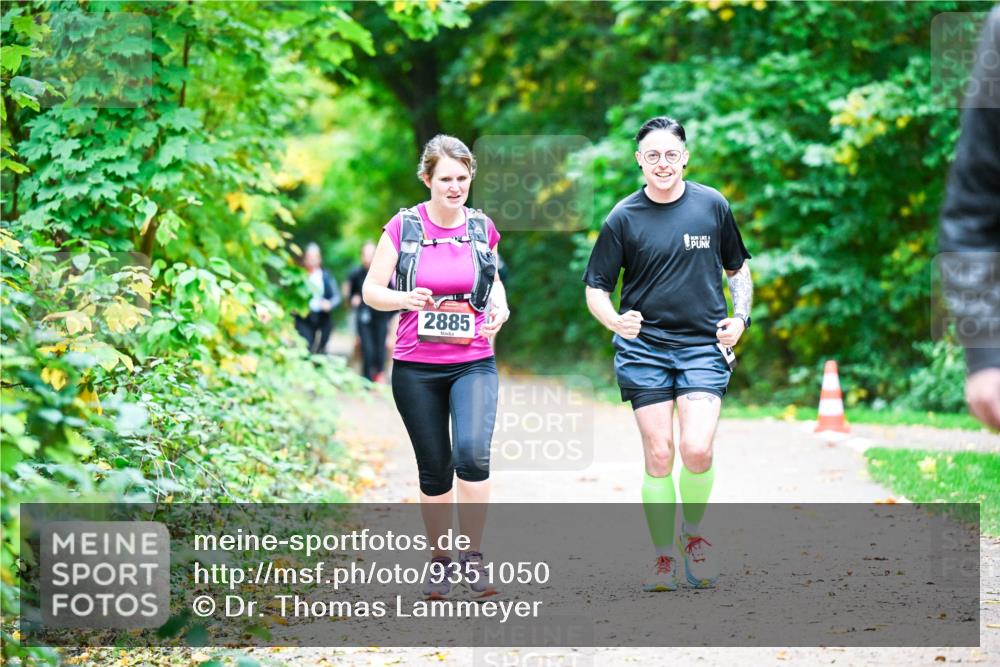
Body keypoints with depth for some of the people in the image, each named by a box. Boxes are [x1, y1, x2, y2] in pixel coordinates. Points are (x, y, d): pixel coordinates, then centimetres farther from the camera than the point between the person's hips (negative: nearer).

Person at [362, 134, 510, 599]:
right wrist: (404, 299, -20)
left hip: (474, 364, 0)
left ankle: (473, 557, -9)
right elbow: (371, 290, 0)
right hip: (416, 368, 0)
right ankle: (439, 560, 23)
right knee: (434, 469, 6)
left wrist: (499, 306, -1)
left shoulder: (482, 228, 4)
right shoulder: (403, 227, -3)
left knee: (472, 452, -21)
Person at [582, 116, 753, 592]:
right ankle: (663, 557, 11)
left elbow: (738, 268, 18)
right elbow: (595, 288, 3)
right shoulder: (623, 218, 0)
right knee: (658, 454, -3)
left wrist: (740, 317, 2)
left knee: (697, 450, -15)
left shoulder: (713, 206, 4)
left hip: (704, 347, 0)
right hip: (643, 347, 0)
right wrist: (615, 321, -17)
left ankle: (693, 534, 12)